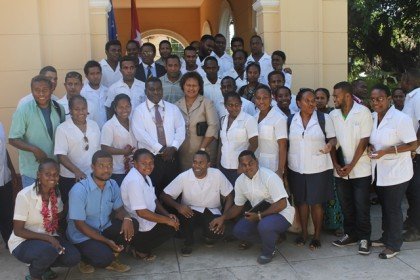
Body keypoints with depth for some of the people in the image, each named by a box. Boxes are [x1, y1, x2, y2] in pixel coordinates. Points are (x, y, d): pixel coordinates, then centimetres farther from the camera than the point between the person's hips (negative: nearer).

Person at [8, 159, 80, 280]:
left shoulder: (56, 193, -3)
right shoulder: (25, 195, -21)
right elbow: (18, 231, -19)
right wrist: (48, 238, -27)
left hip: (48, 238, 6)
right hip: (23, 242, -5)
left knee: (73, 258, -16)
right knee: (49, 250, -35)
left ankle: (43, 266, 12)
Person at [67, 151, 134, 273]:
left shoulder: (113, 185, -5)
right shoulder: (79, 190, -24)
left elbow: (119, 208, 5)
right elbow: (79, 224, -20)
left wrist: (127, 218, -21)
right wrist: (107, 241, -23)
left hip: (104, 229, 7)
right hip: (82, 236, -6)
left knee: (132, 224, -17)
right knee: (104, 258, -31)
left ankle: (111, 258, 3)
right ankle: (85, 259, 4)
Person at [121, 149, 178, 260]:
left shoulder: (145, 176, 6)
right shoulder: (134, 181, -25)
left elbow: (154, 200, 15)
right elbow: (142, 212, -28)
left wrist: (168, 215, 0)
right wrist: (167, 220, -20)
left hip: (146, 220, 10)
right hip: (136, 227, -10)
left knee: (173, 221, 5)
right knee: (170, 228, -13)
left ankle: (140, 245, 8)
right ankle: (140, 250, 0)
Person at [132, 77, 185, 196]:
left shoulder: (173, 108, 12)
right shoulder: (139, 111, 1)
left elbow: (180, 129, 4)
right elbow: (140, 134, -11)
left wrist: (173, 147, -12)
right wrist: (160, 149, -16)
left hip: (172, 157, 3)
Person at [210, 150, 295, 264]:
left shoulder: (269, 177, -23)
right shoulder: (240, 181, -2)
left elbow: (282, 204, -24)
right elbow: (238, 206, 9)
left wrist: (259, 215, -27)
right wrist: (222, 218, -7)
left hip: (281, 213, -7)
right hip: (259, 214, 7)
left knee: (265, 225, -36)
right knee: (238, 230, -12)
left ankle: (268, 251, -2)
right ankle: (271, 238, 11)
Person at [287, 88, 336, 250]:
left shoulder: (324, 118, -4)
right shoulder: (290, 120, 3)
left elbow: (333, 138, 2)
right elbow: (286, 143, 9)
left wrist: (330, 145, -22)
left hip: (318, 168, -2)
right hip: (296, 169, 2)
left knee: (316, 202, 4)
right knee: (301, 201, 11)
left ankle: (317, 236, 19)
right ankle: (304, 233, 27)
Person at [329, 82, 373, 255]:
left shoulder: (363, 112, -8)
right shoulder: (333, 115, 3)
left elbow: (364, 141, -11)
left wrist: (351, 165, -13)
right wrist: (336, 165, -4)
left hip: (360, 169, -4)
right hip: (340, 170, 4)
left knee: (362, 206, 2)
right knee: (346, 205, 12)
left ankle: (364, 238, 16)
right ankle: (350, 234, 26)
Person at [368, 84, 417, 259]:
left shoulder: (400, 118, -18)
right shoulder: (372, 117, 3)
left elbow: (413, 145, -18)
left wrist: (386, 151, -26)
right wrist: (370, 146, -5)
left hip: (396, 173, -7)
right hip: (379, 171, 7)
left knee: (393, 208, 4)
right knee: (385, 206, 19)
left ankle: (394, 245, 19)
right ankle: (386, 237, 35)